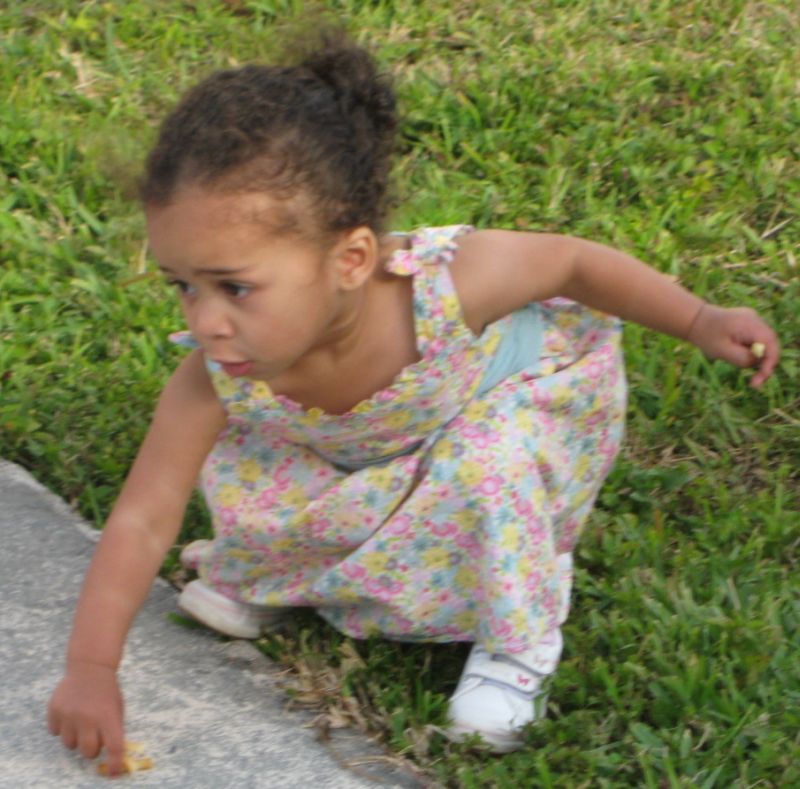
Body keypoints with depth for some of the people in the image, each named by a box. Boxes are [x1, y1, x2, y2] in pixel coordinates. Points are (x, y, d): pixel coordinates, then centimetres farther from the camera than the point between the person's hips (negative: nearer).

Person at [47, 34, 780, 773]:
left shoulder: (444, 285, -44)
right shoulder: (217, 378, -35)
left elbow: (571, 261, -24)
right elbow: (141, 521, -30)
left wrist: (702, 322, -19)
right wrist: (91, 668, -38)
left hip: (516, 394, -3)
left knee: (488, 463, -32)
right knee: (236, 466, -15)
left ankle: (515, 654, -9)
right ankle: (268, 580, 18)